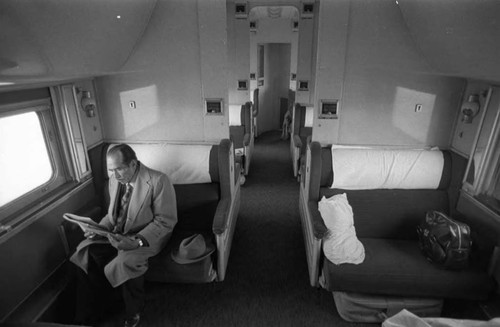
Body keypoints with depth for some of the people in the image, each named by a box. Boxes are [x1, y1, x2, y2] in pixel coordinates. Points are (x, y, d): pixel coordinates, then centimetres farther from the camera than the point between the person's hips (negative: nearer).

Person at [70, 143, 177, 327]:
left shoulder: (158, 181, -20)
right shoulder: (115, 180, 1)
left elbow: (166, 221, -18)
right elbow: (113, 212, 16)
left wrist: (137, 241, -29)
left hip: (146, 236, -6)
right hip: (117, 233, 7)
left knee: (126, 262, -31)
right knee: (85, 254, -15)